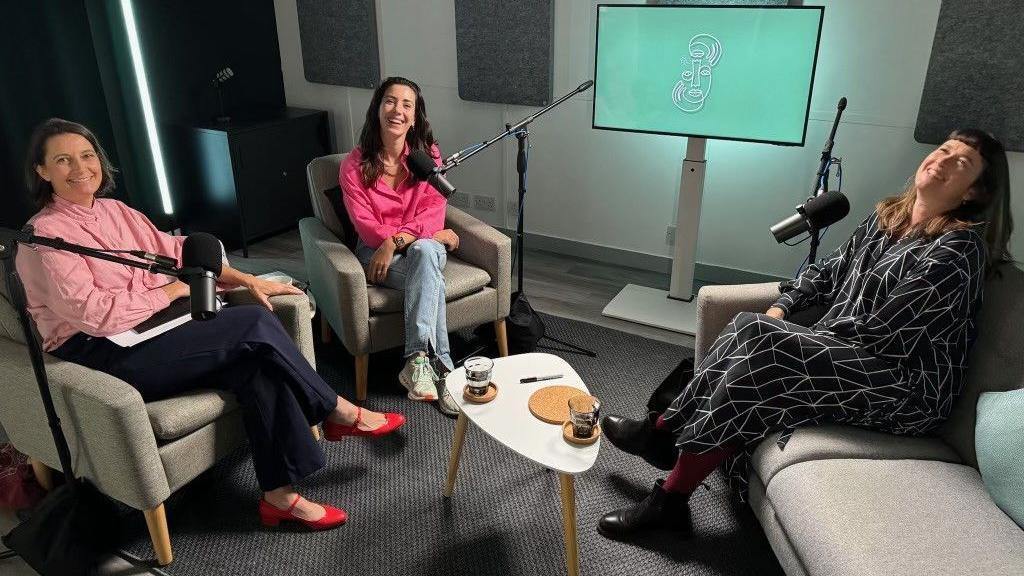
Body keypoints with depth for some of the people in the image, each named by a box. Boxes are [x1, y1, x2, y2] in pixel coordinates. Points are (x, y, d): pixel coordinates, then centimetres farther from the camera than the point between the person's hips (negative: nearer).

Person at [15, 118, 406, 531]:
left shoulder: (115, 211, 14)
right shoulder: (44, 237, -9)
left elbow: (176, 252, 15)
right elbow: (95, 314, -19)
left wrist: (246, 279, 4)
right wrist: (170, 291, -10)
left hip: (153, 330, 7)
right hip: (104, 356, -7)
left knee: (255, 364, -22)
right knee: (257, 324, -21)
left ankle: (279, 494, -16)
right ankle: (339, 413, -5)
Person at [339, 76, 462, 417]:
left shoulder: (428, 154, -1)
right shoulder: (355, 165, -7)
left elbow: (434, 212, -7)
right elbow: (366, 227, -9)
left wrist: (397, 240, -25)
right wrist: (430, 233, -15)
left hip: (423, 246, 2)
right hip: (377, 250, -1)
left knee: (425, 252, -36)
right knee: (430, 278, -33)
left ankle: (417, 361, -40)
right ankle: (440, 368, -32)